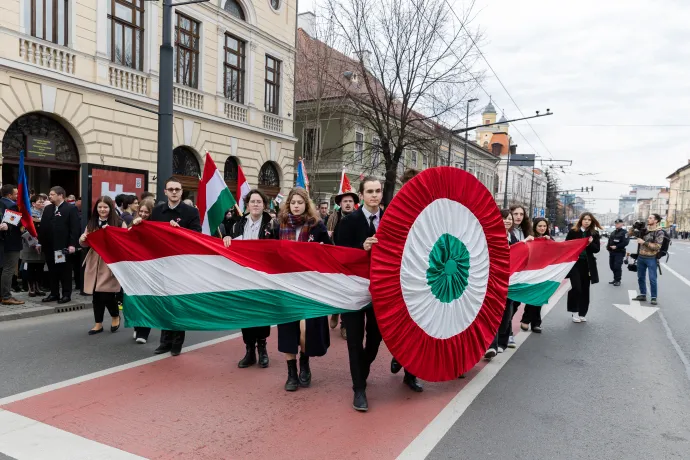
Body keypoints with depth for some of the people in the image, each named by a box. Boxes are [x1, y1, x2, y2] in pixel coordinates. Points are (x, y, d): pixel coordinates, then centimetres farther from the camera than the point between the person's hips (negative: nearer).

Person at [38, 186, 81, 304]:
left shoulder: (71, 208, -6)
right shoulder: (47, 209, 14)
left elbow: (75, 228, -12)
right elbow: (43, 226, 14)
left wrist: (72, 244, -18)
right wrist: (40, 242, 8)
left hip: (64, 246, -6)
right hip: (49, 246, 6)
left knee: (65, 271, 3)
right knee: (52, 271, 11)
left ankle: (66, 294, 10)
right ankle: (54, 293, 20)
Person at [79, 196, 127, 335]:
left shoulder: (119, 223, -3)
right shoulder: (92, 223, 11)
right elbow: (86, 243, 14)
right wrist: (82, 239, -8)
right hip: (94, 262, 5)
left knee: (107, 294, -9)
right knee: (96, 294, 9)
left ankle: (116, 316, 20)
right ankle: (98, 324, 22)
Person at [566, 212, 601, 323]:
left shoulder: (594, 234, 4)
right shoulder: (573, 231, -3)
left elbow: (597, 249, 1)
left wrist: (591, 244, -19)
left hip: (587, 264, 3)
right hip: (574, 263, -3)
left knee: (585, 289, 7)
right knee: (576, 287, -8)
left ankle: (582, 313, 18)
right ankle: (575, 312, 6)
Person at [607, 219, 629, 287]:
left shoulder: (624, 232, -6)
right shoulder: (613, 233, 17)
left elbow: (625, 242, -17)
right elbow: (609, 241, 19)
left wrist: (616, 246, -21)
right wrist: (608, 247, -1)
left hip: (619, 252, -7)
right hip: (612, 252, 7)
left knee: (617, 266, -10)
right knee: (612, 266, 10)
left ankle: (618, 280, 1)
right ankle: (615, 279, 23)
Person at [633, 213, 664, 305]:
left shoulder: (659, 232, -8)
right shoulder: (645, 230, 8)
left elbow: (657, 246, -16)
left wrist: (644, 242, -19)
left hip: (651, 259, -6)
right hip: (641, 257, 6)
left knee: (652, 279, -3)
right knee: (641, 277, 12)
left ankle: (654, 298, 5)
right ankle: (643, 295, 22)